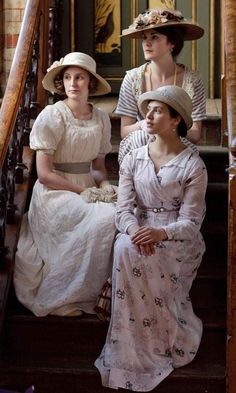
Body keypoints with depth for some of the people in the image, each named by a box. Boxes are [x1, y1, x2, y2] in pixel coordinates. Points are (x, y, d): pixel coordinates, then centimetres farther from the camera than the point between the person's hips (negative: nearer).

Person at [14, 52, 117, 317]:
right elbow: (44, 174, -13)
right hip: (56, 193, -6)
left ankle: (111, 291, -4)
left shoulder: (101, 118, 6)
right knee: (105, 220, -28)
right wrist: (83, 191, -15)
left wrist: (105, 184, -7)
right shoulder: (52, 116, -10)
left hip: (88, 188, 6)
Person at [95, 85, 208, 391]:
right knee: (124, 248, -32)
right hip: (140, 232, 4)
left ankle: (169, 340, -17)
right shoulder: (133, 159, 8)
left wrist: (160, 233, -29)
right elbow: (123, 208, 0)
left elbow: (190, 221, -9)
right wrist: (134, 230, -24)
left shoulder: (193, 165, -4)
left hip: (178, 239, -3)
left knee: (133, 255, -33)